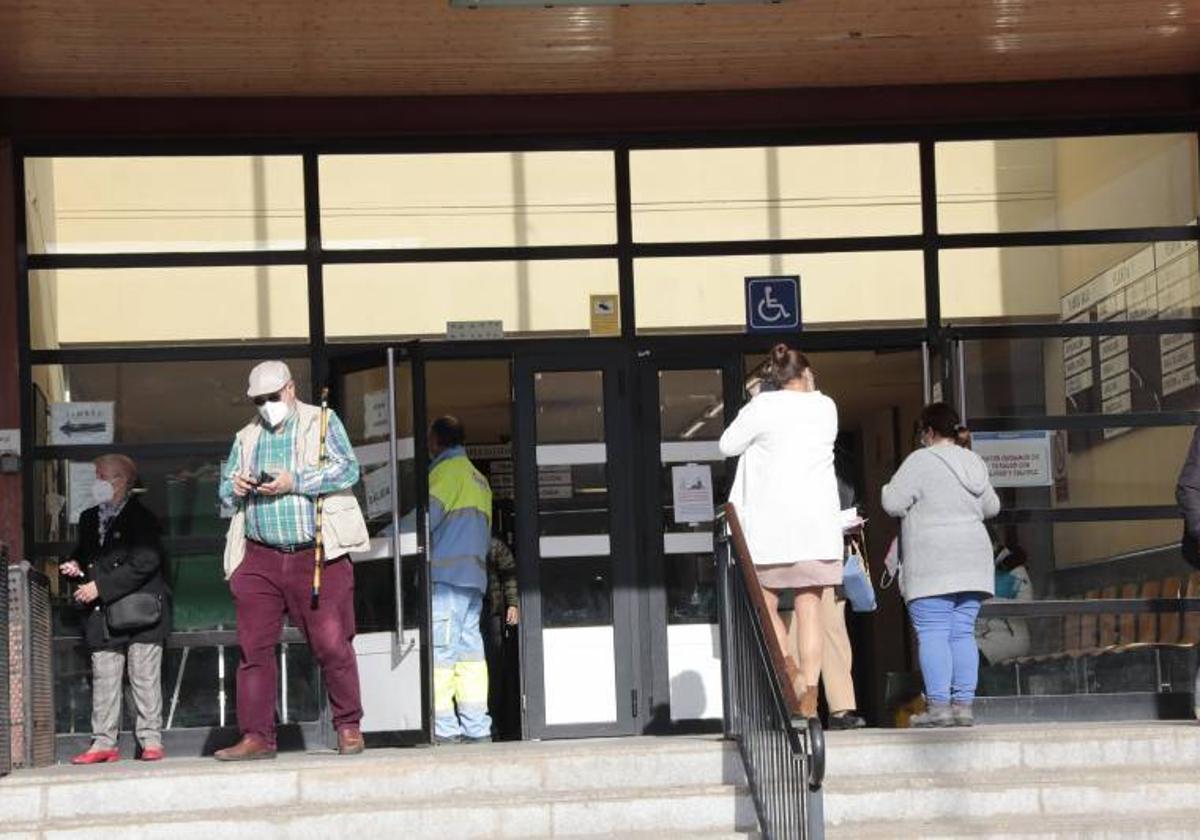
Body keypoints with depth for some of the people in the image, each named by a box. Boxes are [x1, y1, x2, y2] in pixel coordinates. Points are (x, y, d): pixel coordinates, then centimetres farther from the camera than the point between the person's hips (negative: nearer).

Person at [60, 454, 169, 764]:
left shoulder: (142, 519, -8)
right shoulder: (89, 519, 15)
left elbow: (144, 564, -17)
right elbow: (83, 554, 28)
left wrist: (100, 586, -18)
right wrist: (75, 567, 3)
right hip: (102, 617, 6)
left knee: (145, 679, -2)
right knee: (104, 680, 4)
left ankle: (151, 740, 3)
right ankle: (104, 742, 7)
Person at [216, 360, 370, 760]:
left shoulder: (322, 422, 5)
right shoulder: (246, 437, 19)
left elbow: (348, 470, -7)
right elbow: (224, 487, 23)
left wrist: (294, 481, -15)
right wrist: (235, 488, -2)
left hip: (317, 556, -4)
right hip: (260, 558, 4)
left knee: (332, 644, -4)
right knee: (254, 647, -1)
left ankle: (349, 727, 9)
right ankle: (257, 735, 3)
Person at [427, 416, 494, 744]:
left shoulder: (448, 470, -2)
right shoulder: (478, 478, 26)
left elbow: (428, 516, -12)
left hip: (446, 573, -9)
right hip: (474, 575, 9)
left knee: (440, 651, -10)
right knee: (469, 648, 5)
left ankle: (444, 728, -15)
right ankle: (477, 728, 1)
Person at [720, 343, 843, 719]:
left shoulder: (763, 407, -4)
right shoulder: (825, 407, 6)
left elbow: (728, 445, 5)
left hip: (773, 522, -3)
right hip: (818, 522, 3)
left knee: (765, 605, 8)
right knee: (809, 610, 3)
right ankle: (809, 698, -2)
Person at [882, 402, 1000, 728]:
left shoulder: (922, 461, -9)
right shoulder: (974, 462, 13)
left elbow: (894, 503, -11)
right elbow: (991, 507, 23)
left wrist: (890, 488, 11)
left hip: (932, 564, -6)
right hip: (971, 563, 7)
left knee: (932, 633, -6)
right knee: (962, 633, 6)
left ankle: (939, 705, -12)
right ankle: (964, 704, 2)